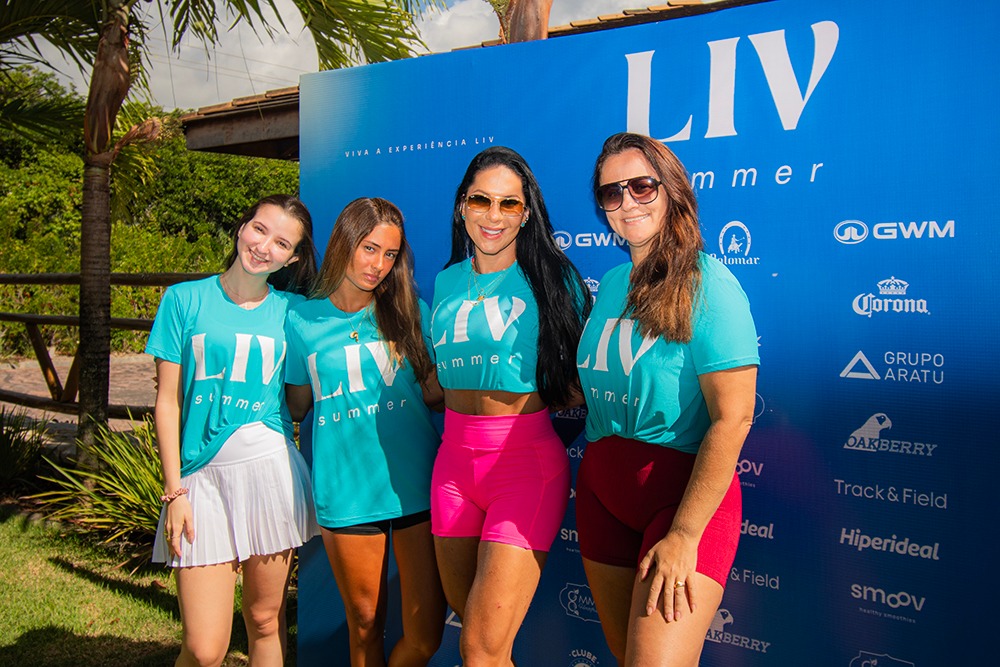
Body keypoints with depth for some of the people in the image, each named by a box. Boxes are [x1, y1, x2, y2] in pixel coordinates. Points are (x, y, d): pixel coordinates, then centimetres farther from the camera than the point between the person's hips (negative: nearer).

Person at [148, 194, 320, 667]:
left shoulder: (289, 310, 7)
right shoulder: (185, 299, 3)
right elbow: (168, 400, 2)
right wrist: (174, 491, -1)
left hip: (270, 468, 2)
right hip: (202, 473, -1)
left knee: (265, 621, 13)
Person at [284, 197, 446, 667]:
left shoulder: (409, 311, 5)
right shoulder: (302, 320, 4)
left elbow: (434, 393, 4)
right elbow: (296, 406, 14)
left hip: (414, 485, 1)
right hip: (345, 492, 0)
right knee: (365, 623, 14)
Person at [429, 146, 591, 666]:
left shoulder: (552, 278, -4)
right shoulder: (448, 282, 11)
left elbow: (580, 383, -2)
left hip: (525, 458, -5)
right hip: (454, 457, 6)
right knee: (465, 617, 18)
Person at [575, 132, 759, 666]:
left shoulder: (708, 285, -14)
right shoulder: (611, 282, 8)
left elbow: (732, 419, -19)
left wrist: (684, 536, -20)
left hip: (686, 490, -6)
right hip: (601, 490, 7)